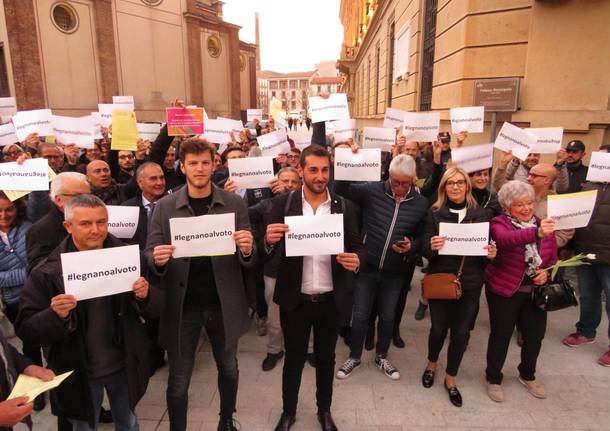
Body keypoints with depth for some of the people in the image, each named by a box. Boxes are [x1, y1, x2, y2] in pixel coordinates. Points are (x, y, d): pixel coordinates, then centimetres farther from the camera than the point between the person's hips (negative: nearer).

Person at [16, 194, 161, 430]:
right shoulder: (47, 272, -14)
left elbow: (154, 309, -4)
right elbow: (25, 330, -11)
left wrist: (145, 296, -25)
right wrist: (56, 316, -30)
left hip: (125, 366, 2)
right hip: (78, 373, -1)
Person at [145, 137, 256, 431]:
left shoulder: (235, 204, -4)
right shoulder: (164, 207, -3)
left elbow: (249, 259, -3)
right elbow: (150, 254, -2)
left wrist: (247, 250, -26)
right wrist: (157, 259, -25)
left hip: (224, 303, 2)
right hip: (182, 305, -1)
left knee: (228, 368, 21)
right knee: (178, 380, 11)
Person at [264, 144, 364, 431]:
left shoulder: (345, 207, -3)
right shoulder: (283, 203, -6)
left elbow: (358, 247, 1)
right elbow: (269, 251, -7)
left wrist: (356, 260, -21)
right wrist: (269, 240, -29)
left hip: (331, 300, 1)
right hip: (295, 300, -1)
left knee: (326, 358, 20)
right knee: (293, 359, 17)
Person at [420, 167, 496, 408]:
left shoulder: (481, 214, 1)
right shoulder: (435, 213, -4)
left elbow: (488, 248, 8)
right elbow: (425, 251, -6)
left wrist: (491, 254, -13)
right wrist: (432, 246, -28)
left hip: (470, 283, 2)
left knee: (461, 332, 11)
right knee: (439, 328, 11)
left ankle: (450, 379, 34)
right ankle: (431, 364, 43)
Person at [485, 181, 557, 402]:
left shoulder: (543, 224, 3)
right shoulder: (499, 223, -13)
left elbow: (553, 257, 13)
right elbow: (506, 239, -37)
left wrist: (546, 272, -8)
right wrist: (536, 233, -52)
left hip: (535, 291, 5)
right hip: (504, 290, -5)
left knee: (535, 334, 15)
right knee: (501, 335, 6)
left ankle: (527, 375, 41)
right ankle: (493, 379, 28)